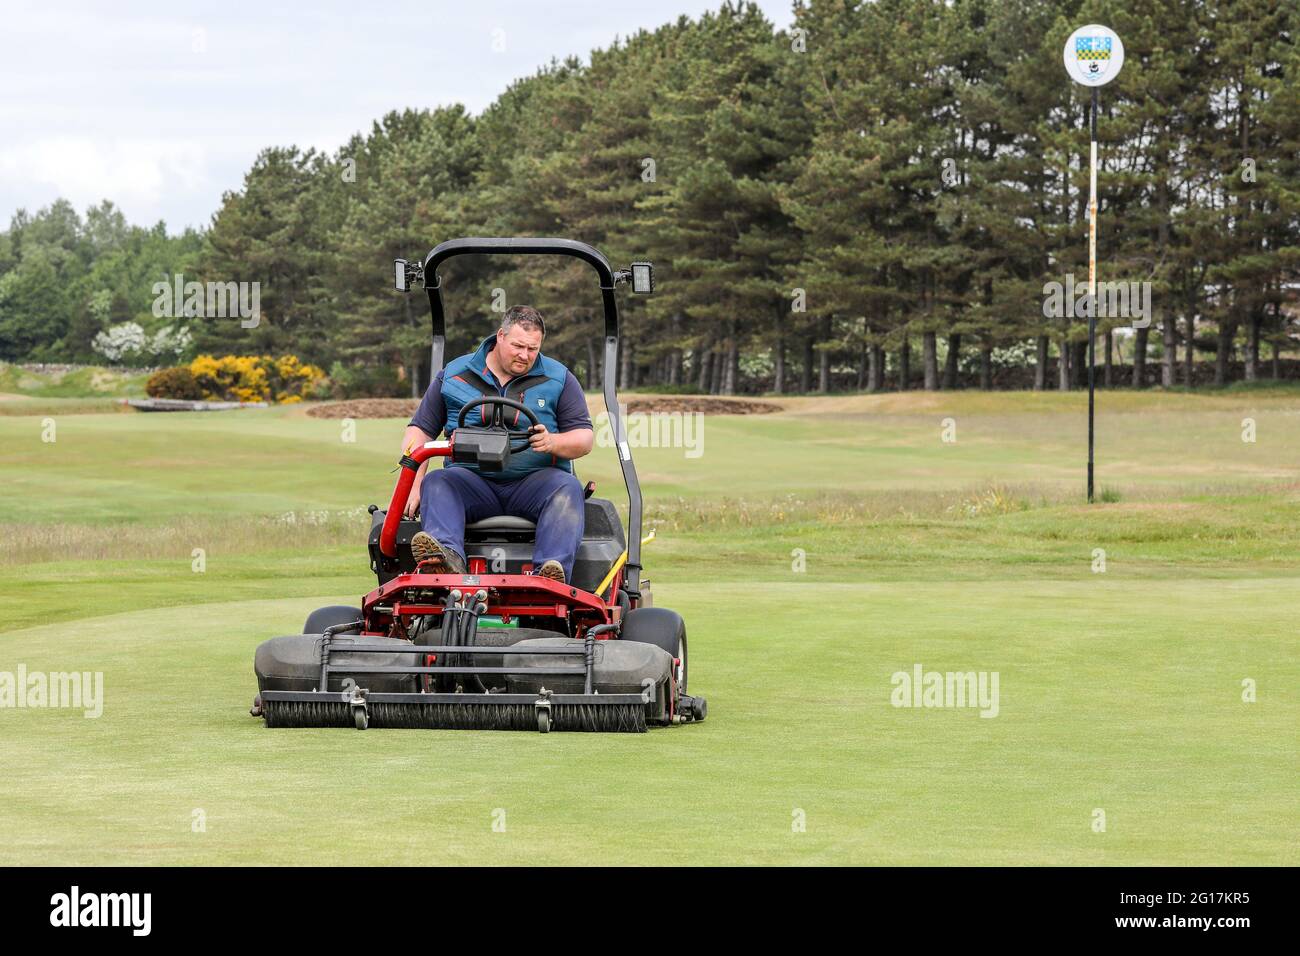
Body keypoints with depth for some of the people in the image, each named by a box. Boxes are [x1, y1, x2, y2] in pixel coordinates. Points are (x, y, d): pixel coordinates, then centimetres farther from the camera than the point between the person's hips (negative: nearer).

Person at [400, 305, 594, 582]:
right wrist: (414, 484, -6)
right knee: (435, 483, -30)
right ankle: (447, 558, -58)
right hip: (472, 479, 1)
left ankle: (550, 576, -55)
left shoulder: (558, 379, 11)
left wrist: (552, 442, -17)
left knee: (566, 489, -33)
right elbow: (420, 430, 11)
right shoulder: (454, 375, 12)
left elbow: (585, 438, 7)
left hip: (534, 479, -1)